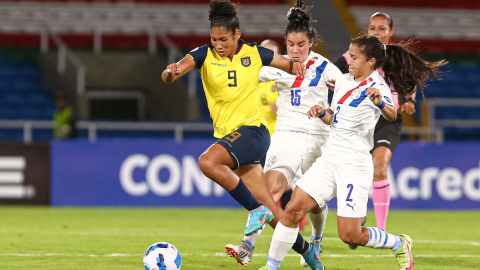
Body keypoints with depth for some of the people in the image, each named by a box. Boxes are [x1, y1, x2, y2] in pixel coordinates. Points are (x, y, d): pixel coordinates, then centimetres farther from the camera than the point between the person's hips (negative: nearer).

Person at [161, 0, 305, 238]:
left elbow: (288, 65, 15)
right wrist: (171, 72, -39)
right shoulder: (205, 55, 0)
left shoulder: (253, 53, 0)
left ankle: (256, 209, -19)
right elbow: (168, 77, -15)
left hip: (252, 130, -3)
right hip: (226, 135, 3)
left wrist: (296, 66, -9)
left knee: (207, 161, -31)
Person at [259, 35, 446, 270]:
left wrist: (380, 103, -57)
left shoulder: (376, 86, -13)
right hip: (329, 160, 7)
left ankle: (399, 244, 18)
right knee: (292, 210, -5)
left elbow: (392, 115, -34)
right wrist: (322, 114, 2)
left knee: (350, 235, -6)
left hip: (354, 166, -7)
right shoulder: (343, 82, 11)